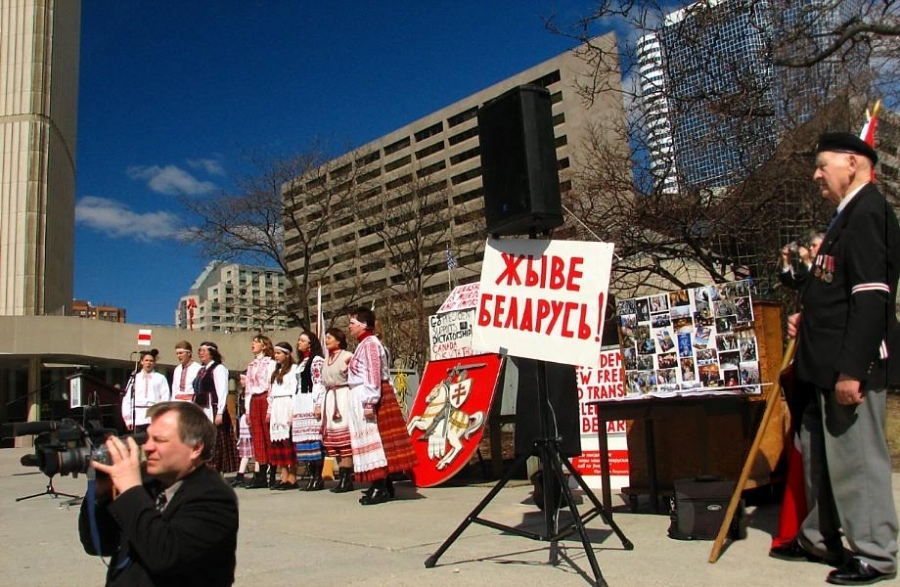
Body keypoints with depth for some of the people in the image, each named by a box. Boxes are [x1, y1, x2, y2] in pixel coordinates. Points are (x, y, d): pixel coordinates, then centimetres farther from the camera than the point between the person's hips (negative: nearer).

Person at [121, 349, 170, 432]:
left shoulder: (160, 378, 8)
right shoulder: (135, 378, 13)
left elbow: (165, 399, 2)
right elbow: (127, 398, 10)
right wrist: (128, 419, 4)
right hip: (138, 420, 2)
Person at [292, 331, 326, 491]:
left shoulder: (317, 360, -3)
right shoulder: (301, 361, 24)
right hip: (300, 404, 9)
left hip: (311, 403, -9)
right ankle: (312, 476, 6)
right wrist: (293, 409, 19)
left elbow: (319, 384, -11)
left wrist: (318, 405, -19)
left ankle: (318, 477, -9)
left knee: (314, 439, -10)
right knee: (305, 440, 4)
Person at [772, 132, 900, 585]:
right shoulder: (849, 215, 17)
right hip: (829, 363, 11)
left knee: (855, 458, 0)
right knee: (818, 453, 18)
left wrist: (852, 370, -25)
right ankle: (820, 539, 32)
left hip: (853, 363, -11)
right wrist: (808, 317, 10)